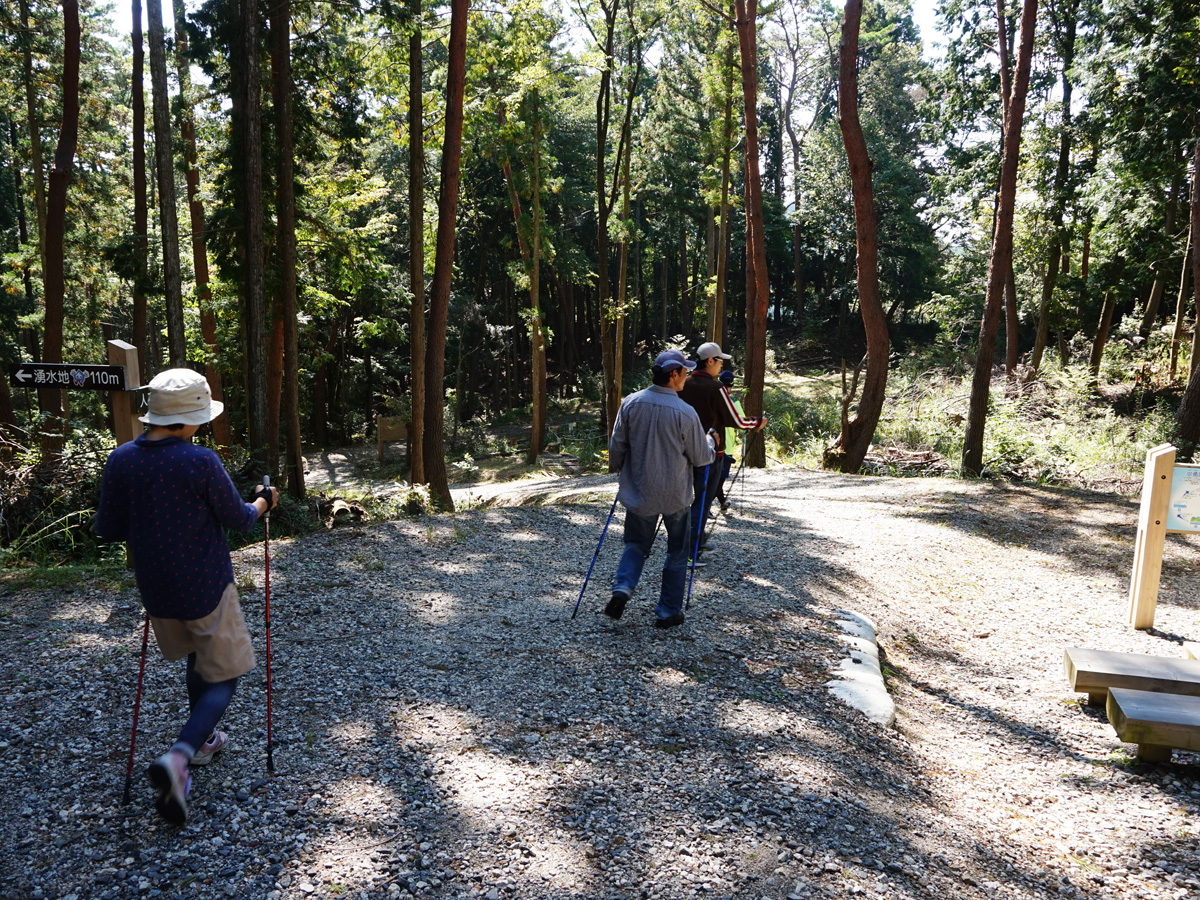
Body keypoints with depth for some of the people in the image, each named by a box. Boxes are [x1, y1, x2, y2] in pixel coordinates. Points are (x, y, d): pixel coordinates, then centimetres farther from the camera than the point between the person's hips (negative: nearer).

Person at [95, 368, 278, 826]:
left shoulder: (121, 459, -7)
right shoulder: (201, 462, -22)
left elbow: (107, 529, 1)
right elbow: (238, 519, -11)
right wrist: (262, 501, 10)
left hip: (156, 590, 6)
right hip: (206, 588, -6)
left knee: (196, 657, 29)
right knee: (223, 676, 7)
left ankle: (203, 740, 41)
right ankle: (178, 756, -13)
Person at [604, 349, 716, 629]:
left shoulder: (630, 403, -7)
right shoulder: (685, 413, -17)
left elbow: (616, 446, 2)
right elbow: (701, 457, -7)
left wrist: (616, 469, 22)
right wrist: (711, 441, 15)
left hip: (639, 493, 3)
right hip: (676, 496, -3)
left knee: (637, 544, 19)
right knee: (677, 553, 14)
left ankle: (622, 588, -4)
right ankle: (668, 612, 19)